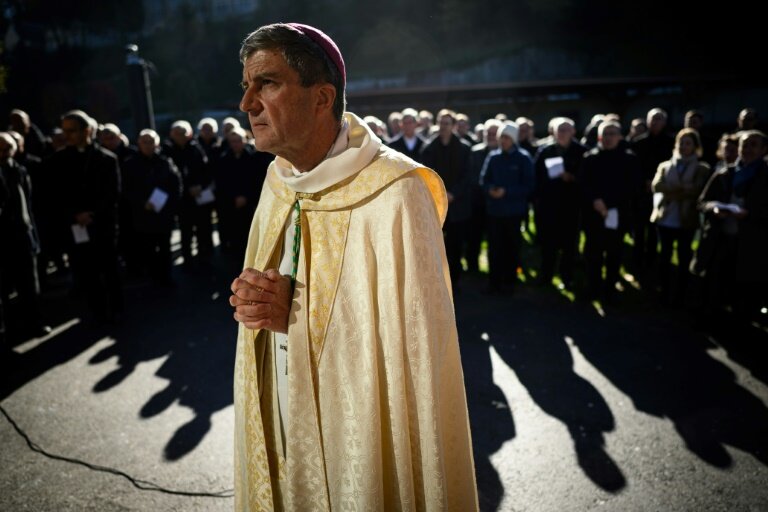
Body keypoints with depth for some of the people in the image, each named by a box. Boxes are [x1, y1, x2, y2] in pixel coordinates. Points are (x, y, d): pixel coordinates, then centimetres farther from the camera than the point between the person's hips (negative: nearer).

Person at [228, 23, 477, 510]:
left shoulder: (394, 193, -22)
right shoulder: (279, 183, 1)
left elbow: (415, 345, -22)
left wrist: (299, 315, -24)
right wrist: (255, 299, -12)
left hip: (364, 441, -6)